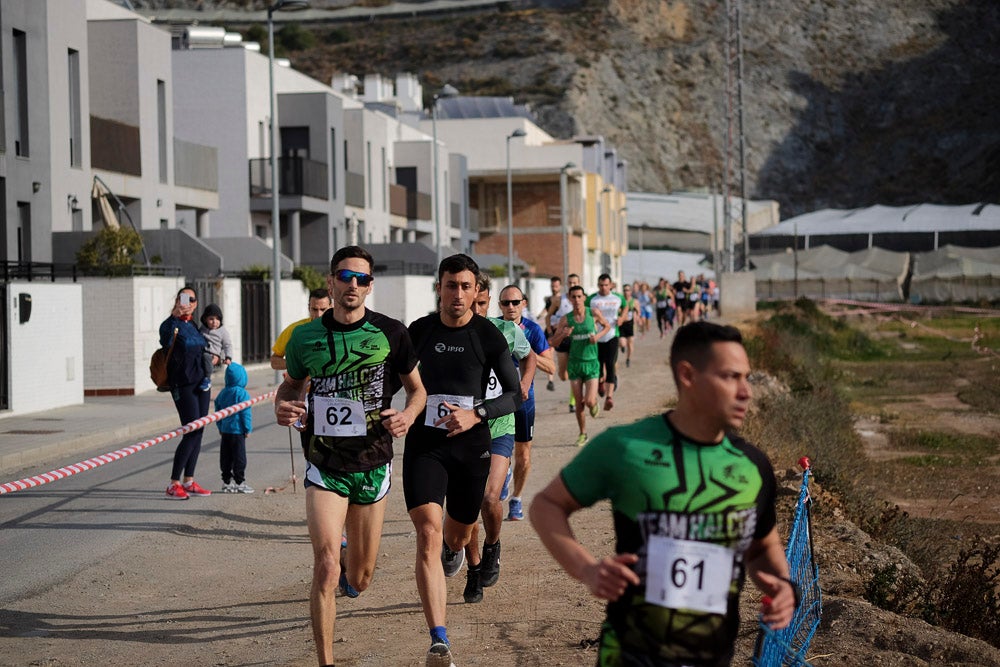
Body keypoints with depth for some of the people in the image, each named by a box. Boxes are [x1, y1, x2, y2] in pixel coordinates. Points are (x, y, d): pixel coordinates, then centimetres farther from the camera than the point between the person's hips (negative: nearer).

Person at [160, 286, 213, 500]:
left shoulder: (195, 326, 16)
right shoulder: (170, 324, -6)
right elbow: (166, 343, -26)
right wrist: (175, 317, -33)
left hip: (201, 382, 8)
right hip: (183, 384, -8)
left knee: (198, 433, 7)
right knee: (192, 432, -13)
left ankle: (188, 481, 15)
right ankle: (173, 484, -9)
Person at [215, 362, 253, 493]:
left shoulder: (223, 393, 8)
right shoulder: (242, 393, -13)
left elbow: (218, 409, 14)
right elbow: (245, 413, -13)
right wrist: (248, 428, -6)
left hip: (225, 429, 7)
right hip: (237, 430, -7)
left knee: (226, 458, 10)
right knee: (239, 457, -1)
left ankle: (227, 482, 13)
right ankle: (239, 482, 1)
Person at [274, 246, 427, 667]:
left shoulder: (390, 333, -4)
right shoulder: (305, 336, -2)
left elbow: (416, 387, 8)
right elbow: (292, 383, 16)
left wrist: (409, 414, -13)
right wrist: (282, 406, -6)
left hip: (373, 464, 1)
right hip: (324, 465, -1)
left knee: (358, 581, 13)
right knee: (326, 570, -17)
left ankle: (347, 569, 52)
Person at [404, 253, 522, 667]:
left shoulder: (488, 337, -4)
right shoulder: (419, 331, 2)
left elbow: (515, 395, -3)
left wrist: (476, 414, -17)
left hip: (470, 446, 0)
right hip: (424, 443, 0)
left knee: (458, 533, 17)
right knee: (428, 533, -17)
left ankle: (454, 549, 61)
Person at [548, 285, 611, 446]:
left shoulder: (593, 313, -5)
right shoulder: (566, 319, -3)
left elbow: (607, 326, 13)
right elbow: (552, 343, 1)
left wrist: (598, 335, -8)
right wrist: (563, 335, -20)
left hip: (591, 362, -1)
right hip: (574, 363, 1)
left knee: (589, 402, -12)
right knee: (579, 404, 3)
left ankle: (594, 402, 26)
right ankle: (583, 434, 23)